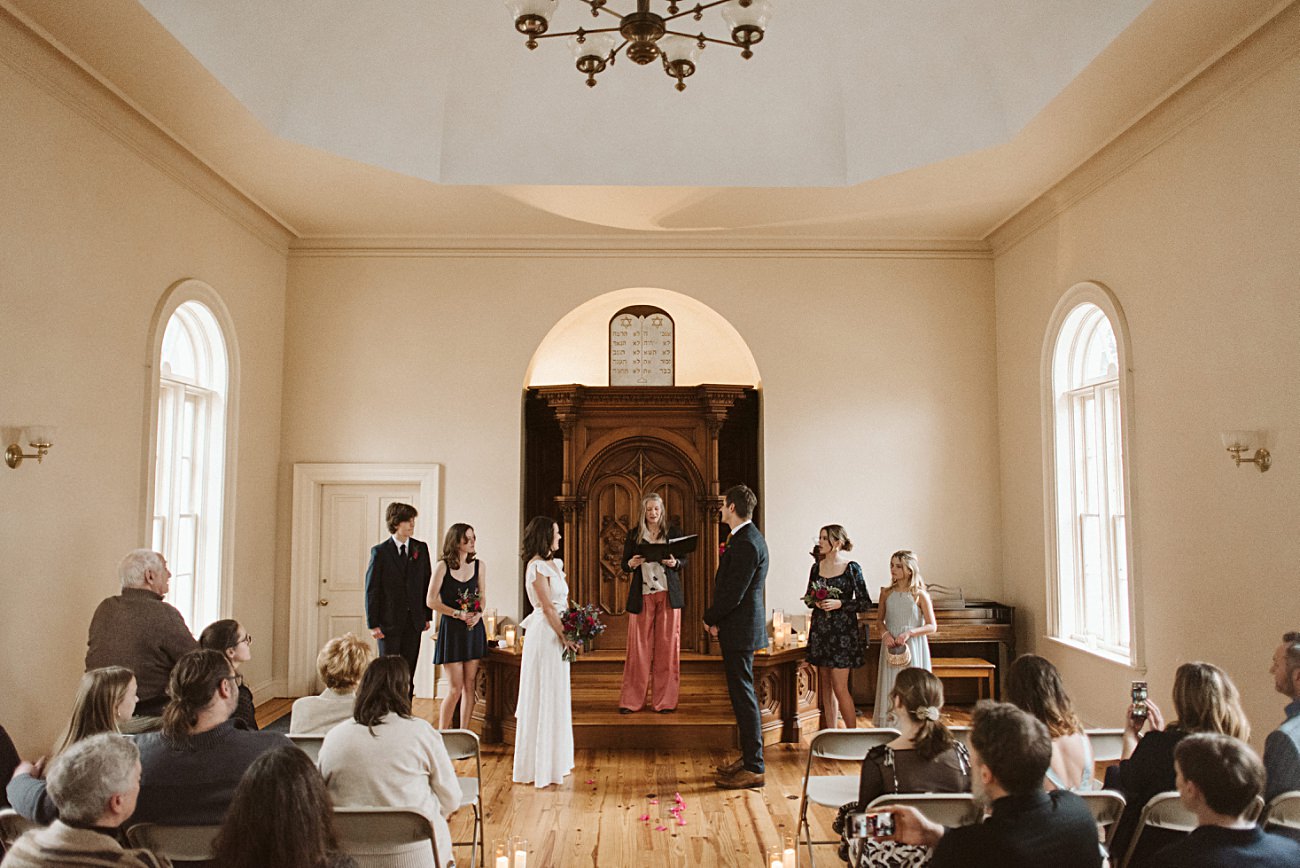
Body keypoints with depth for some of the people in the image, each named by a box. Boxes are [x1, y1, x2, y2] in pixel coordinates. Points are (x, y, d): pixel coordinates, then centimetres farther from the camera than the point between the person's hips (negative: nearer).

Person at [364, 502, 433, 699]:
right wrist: (373, 624, -8)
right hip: (389, 621, -3)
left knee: (408, 674, 8)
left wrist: (427, 616, 5)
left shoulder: (421, 549, 5)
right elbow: (371, 589, -5)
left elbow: (427, 583, 9)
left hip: (414, 621, 3)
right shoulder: (380, 552, -5)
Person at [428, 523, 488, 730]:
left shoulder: (478, 565, 6)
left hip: (474, 630, 4)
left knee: (469, 686, 5)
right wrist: (458, 614, -13)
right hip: (451, 630, -4)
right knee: (456, 688, -5)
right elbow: (431, 601, -7)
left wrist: (478, 614, -8)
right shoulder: (443, 566, -5)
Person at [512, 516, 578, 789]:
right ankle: (539, 765, 7)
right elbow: (547, 607, -17)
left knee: (555, 697, 16)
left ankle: (553, 758, 27)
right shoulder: (537, 566, -14)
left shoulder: (554, 563, 13)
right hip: (545, 635, -9)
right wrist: (565, 636, -16)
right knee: (544, 697, -2)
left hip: (557, 634, 10)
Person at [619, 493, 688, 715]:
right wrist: (631, 564, -12)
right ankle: (631, 700, 8)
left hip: (669, 595, 0)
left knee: (667, 646, 1)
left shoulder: (673, 532, 7)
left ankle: (665, 700, 9)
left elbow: (684, 561, 8)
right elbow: (624, 565, 10)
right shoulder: (634, 535, 8)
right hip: (642, 595, 0)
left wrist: (674, 563, -13)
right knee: (639, 647, 1)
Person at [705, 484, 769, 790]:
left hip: (739, 629, -10)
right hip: (741, 628, 10)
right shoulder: (747, 538, 13)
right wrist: (717, 618, 4)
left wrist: (710, 619, -7)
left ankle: (753, 768, 4)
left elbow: (733, 594, -23)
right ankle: (748, 757, 28)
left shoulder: (745, 544, -21)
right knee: (742, 694, 17)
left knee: (743, 695, -3)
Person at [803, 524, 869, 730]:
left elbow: (865, 602, -5)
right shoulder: (817, 567, 8)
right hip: (820, 630, 5)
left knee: (840, 687, -8)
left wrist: (839, 604, -17)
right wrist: (815, 602, -4)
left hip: (843, 631, -5)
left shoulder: (851, 568, -6)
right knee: (826, 686, 8)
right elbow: (808, 597, 18)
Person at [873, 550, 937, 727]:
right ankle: (891, 727, 9)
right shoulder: (886, 593, 4)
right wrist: (885, 633, -8)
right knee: (890, 689, 2)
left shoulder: (920, 595, -5)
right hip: (891, 648, 3)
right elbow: (880, 621, 14)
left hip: (913, 648, -2)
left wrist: (909, 633, -17)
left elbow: (932, 626, -4)